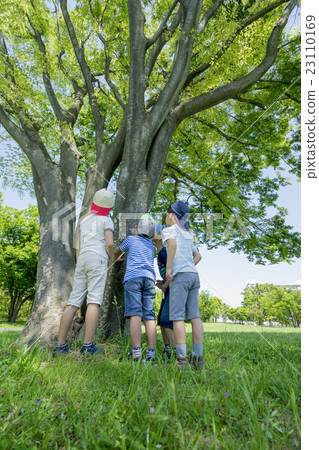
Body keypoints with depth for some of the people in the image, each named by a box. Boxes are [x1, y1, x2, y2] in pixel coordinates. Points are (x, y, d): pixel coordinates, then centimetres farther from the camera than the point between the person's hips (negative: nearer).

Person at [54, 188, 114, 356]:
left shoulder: (84, 220, 25)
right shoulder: (106, 220, 7)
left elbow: (78, 246, 19)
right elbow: (110, 243, -7)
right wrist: (109, 260, 10)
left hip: (82, 260, 6)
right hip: (97, 258, -6)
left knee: (74, 302, 3)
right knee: (94, 301, -11)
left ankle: (60, 345, 3)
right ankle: (88, 346, -16)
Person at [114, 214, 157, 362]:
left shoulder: (131, 239, 14)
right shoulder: (150, 243, 24)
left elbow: (117, 252, 29)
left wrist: (116, 258, 51)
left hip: (133, 277, -3)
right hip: (149, 278, 4)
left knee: (135, 315, -12)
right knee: (149, 317, -2)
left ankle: (136, 352, -20)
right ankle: (151, 353, -9)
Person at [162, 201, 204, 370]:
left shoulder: (169, 230, 2)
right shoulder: (187, 234, 25)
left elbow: (172, 244, -20)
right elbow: (198, 256, 29)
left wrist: (168, 268, -16)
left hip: (180, 275, -7)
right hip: (194, 275, 7)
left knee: (177, 316, -7)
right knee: (194, 315, 5)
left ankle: (182, 358, -10)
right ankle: (198, 357, 6)